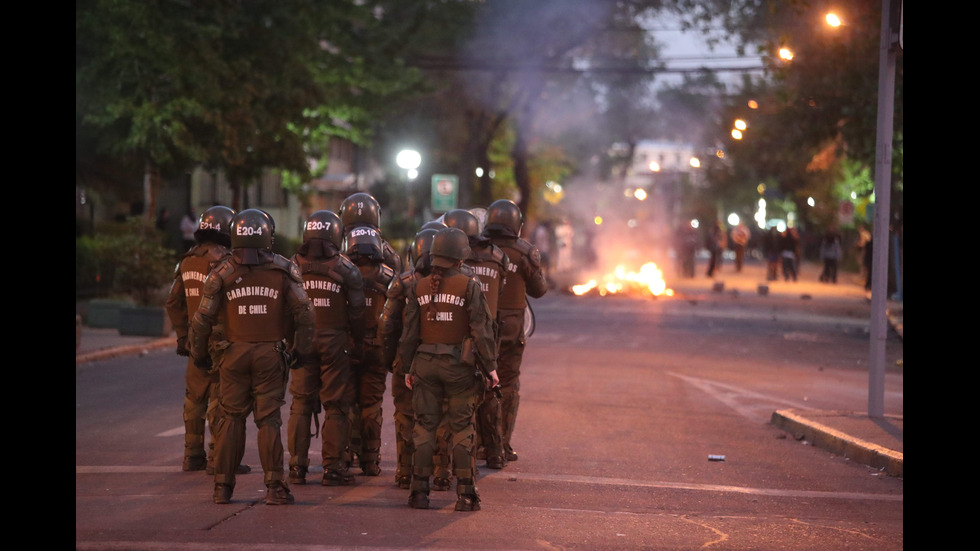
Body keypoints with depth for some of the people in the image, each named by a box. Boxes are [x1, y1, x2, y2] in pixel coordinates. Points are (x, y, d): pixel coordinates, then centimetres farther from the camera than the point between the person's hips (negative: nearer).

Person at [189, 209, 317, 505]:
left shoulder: (222, 272, 0)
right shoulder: (284, 270, -1)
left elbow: (203, 318, 1)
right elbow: (305, 313, -3)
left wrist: (199, 354, 14)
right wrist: (304, 351, 7)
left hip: (234, 354, 1)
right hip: (270, 355, -1)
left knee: (230, 418, 8)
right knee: (269, 420, 3)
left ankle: (222, 486, 9)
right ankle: (274, 486, 0)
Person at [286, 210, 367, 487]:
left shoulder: (292, 266, 1)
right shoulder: (345, 269, -6)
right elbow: (356, 312, -3)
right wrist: (358, 343, 9)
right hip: (335, 341, -2)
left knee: (301, 404, 10)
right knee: (336, 406, 3)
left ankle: (297, 465, 9)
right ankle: (333, 467, 3)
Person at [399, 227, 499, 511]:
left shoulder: (418, 288, 3)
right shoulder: (469, 286, -8)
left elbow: (410, 332, 6)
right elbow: (481, 329, -8)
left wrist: (409, 368, 14)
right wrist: (490, 366, -1)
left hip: (425, 363, 3)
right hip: (459, 365, -3)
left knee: (424, 427, 8)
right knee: (462, 429, 3)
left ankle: (420, 491, 7)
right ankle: (465, 495, 3)